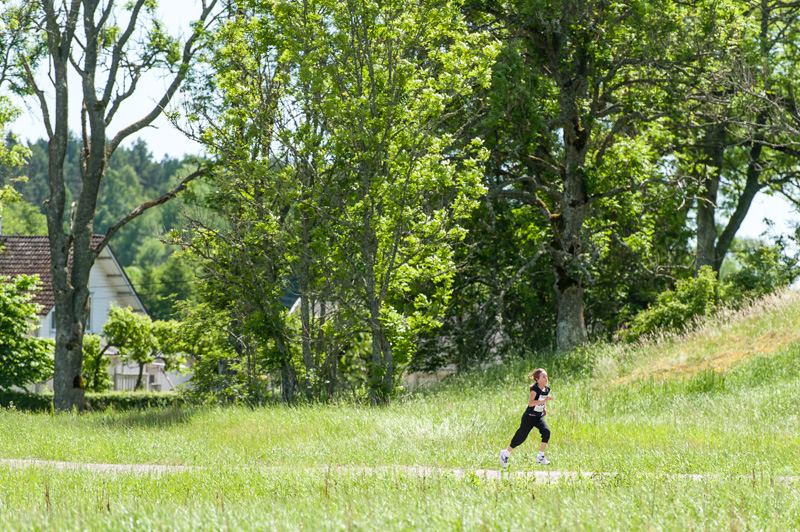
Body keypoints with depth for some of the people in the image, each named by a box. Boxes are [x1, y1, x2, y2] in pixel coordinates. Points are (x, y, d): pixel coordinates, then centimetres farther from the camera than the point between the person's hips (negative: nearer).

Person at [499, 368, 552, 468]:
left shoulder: (547, 389, 3)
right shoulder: (534, 389, -20)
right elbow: (530, 403, -33)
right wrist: (545, 400, -38)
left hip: (539, 417, 6)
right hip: (529, 417, -6)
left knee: (546, 431, -18)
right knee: (521, 437, 1)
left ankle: (540, 456, -7)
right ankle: (505, 454, 23)